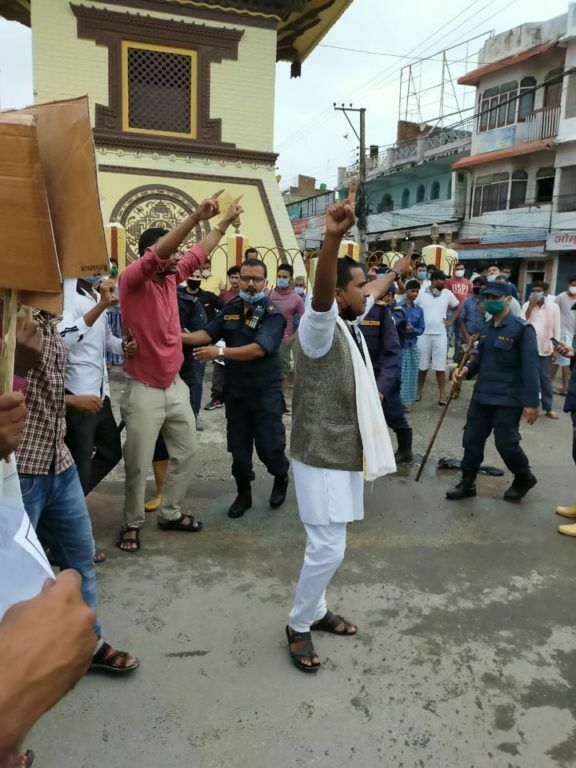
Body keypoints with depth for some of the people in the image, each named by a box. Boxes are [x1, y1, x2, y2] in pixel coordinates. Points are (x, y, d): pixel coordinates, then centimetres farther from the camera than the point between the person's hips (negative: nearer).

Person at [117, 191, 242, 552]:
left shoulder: (171, 278, 7)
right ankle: (133, 524, 23)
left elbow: (199, 254, 19)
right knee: (139, 464, 3)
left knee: (186, 451, 14)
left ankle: (170, 513, 31)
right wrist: (196, 217, -35)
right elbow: (157, 253, -29)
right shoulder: (132, 280, -12)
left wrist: (225, 222, 23)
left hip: (176, 385, 7)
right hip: (144, 390, -7)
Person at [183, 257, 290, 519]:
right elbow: (208, 333, 0)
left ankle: (281, 477, 30)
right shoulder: (230, 308, 6)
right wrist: (182, 336, -19)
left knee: (268, 444, -2)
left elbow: (259, 349, -26)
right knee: (238, 444, 12)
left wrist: (220, 352, -31)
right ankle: (243, 493, 30)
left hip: (265, 391, -5)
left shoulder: (273, 314, -13)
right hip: (235, 389, 5)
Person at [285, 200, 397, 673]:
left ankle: (316, 611, 35)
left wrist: (396, 273, 44)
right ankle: (298, 626, 17)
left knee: (328, 545, 18)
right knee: (328, 549, -4)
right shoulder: (319, 328, -19)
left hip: (345, 451, 9)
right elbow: (321, 293, -41)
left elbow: (373, 295, 29)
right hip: (321, 456, -9)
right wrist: (333, 239, -57)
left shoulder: (350, 323, 8)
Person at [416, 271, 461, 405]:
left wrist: (451, 321, 7)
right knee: (422, 365, 6)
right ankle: (419, 391, 19)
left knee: (440, 366, 1)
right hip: (423, 334, -1)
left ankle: (442, 394, 6)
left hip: (440, 334, 1)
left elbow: (457, 307, 17)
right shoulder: (421, 293, -2)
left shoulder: (447, 293, 5)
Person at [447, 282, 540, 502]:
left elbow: (530, 367, -16)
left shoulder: (522, 328, -12)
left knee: (506, 443, 0)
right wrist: (467, 369, -2)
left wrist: (531, 402, -20)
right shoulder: (486, 328, 11)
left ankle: (524, 478, 28)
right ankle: (467, 483, 23)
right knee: (472, 439, 10)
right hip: (481, 395, 7)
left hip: (508, 398, -7)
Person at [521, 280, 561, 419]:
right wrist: (530, 307, -15)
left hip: (545, 348, -1)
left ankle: (548, 408, 13)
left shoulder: (553, 307, -1)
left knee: (546, 378, 5)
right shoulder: (527, 305, 2)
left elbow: (556, 329, 0)